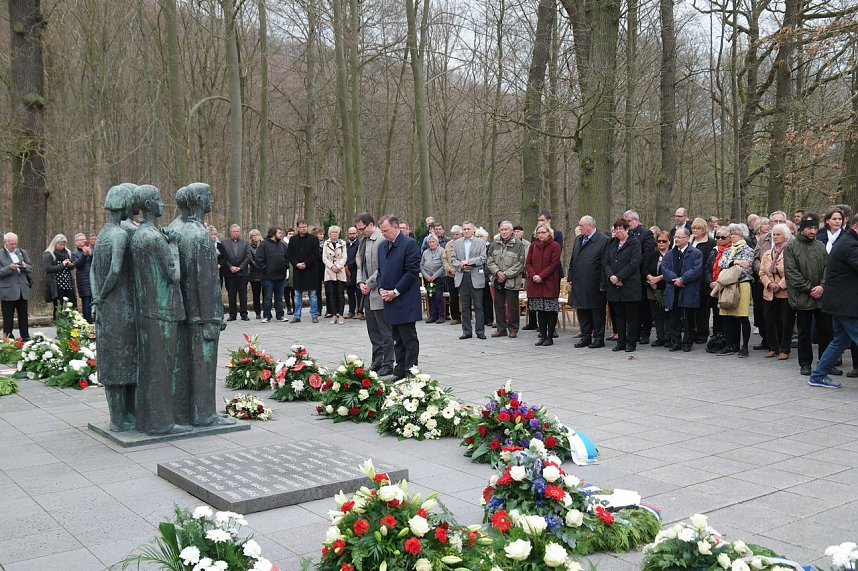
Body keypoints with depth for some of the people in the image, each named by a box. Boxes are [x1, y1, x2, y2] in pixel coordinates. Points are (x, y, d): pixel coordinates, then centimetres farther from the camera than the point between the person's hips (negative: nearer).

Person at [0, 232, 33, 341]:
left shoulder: (23, 253, 12)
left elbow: (30, 268, 12)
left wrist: (25, 266, -9)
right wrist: (10, 268, -24)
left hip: (23, 290, 4)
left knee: (24, 316, 10)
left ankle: (26, 338, 15)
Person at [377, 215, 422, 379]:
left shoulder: (410, 244, -10)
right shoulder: (383, 247, 14)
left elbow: (412, 271, -15)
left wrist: (395, 292, -14)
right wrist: (381, 289, 2)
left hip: (405, 301, -8)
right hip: (390, 299, 8)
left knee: (409, 339, -3)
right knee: (397, 339, 13)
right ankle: (400, 371, 19)